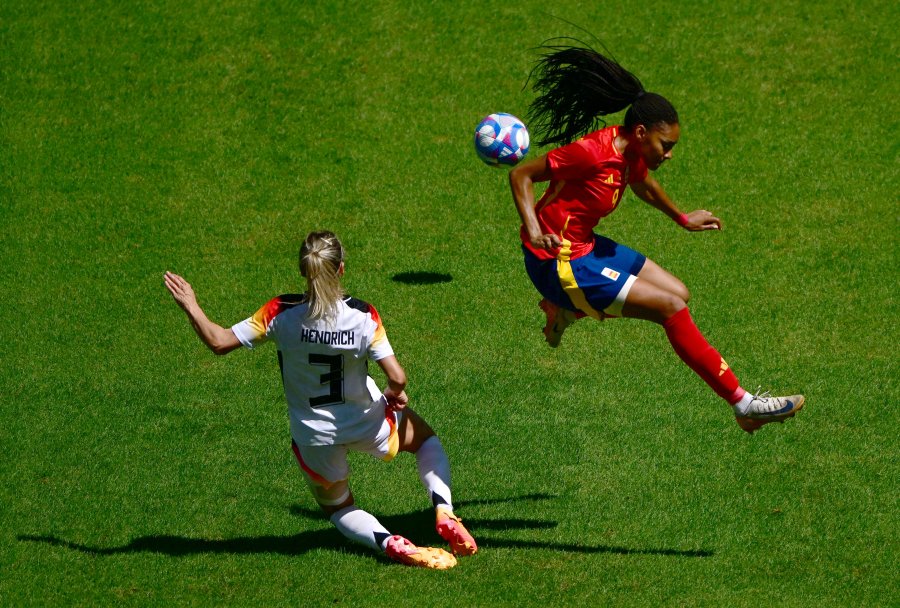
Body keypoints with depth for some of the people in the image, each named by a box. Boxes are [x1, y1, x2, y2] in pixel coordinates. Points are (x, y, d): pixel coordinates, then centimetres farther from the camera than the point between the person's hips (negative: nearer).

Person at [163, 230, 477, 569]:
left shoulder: (280, 313, -20)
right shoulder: (362, 315, -21)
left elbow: (219, 342, -14)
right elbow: (397, 379, -23)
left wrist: (190, 307, 1)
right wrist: (395, 394, 1)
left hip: (313, 436, 0)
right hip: (366, 423, 0)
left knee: (337, 507, 26)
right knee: (425, 438, 32)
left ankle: (391, 544, -3)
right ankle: (444, 513, 10)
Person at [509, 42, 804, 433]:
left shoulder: (632, 155, 3)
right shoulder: (593, 152, -24)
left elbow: (644, 187, 27)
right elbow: (520, 175, -21)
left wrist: (682, 219, 39)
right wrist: (533, 231, -33)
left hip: (586, 247, 10)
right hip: (559, 263, -10)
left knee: (678, 294, 13)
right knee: (672, 308, -13)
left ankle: (567, 311, 23)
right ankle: (743, 405, -7)